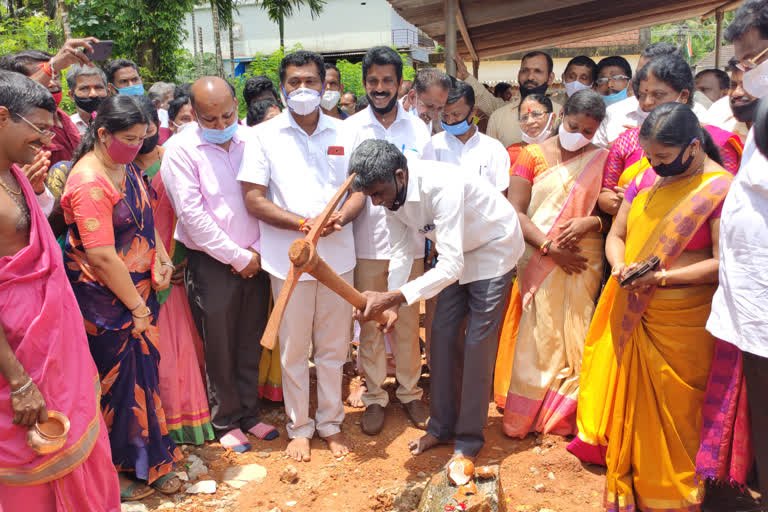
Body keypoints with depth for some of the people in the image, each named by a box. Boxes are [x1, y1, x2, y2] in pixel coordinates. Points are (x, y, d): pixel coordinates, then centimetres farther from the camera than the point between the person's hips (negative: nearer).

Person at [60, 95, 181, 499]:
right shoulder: (89, 183, -22)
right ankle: (116, 470, 26)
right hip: (106, 300, -8)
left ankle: (149, 461, 30)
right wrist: (136, 307, -15)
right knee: (117, 379, 6)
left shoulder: (125, 167, 5)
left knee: (144, 371, 14)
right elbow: (102, 257, -23)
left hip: (138, 288, 8)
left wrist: (161, 257, 2)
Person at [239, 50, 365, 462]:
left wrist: (339, 217, -15)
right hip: (289, 258, -2)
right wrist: (304, 224, -18)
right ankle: (299, 427, 26)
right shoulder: (264, 136, -1)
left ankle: (330, 422, 29)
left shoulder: (343, 133, 7)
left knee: (333, 347, 12)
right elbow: (253, 199, -6)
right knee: (294, 349, 9)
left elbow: (359, 188, 7)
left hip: (338, 256, 2)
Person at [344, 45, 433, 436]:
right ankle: (374, 396, 22)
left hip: (408, 241, 1)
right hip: (366, 243, -1)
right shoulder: (350, 129, 1)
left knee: (408, 322, 10)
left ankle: (409, 391, 27)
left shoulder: (417, 128, 6)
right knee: (370, 323, 7)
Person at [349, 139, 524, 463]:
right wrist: (391, 304, -22)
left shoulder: (441, 187, -40)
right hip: (457, 251, 7)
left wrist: (393, 297, -47)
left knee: (478, 342, -6)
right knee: (443, 334, 7)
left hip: (494, 248, -7)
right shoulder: (390, 193, -15)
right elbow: (401, 252, -8)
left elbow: (451, 266, -42)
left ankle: (469, 439, 8)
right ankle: (442, 426, 22)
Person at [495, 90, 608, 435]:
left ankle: (564, 415, 18)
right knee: (536, 336, 1)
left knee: (574, 339, 3)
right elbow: (514, 212, -4)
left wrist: (592, 221, -15)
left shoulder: (601, 160, 7)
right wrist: (550, 247, -13)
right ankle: (523, 415, 16)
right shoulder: (534, 155, 4)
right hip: (539, 261, -1)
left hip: (583, 262, 1)